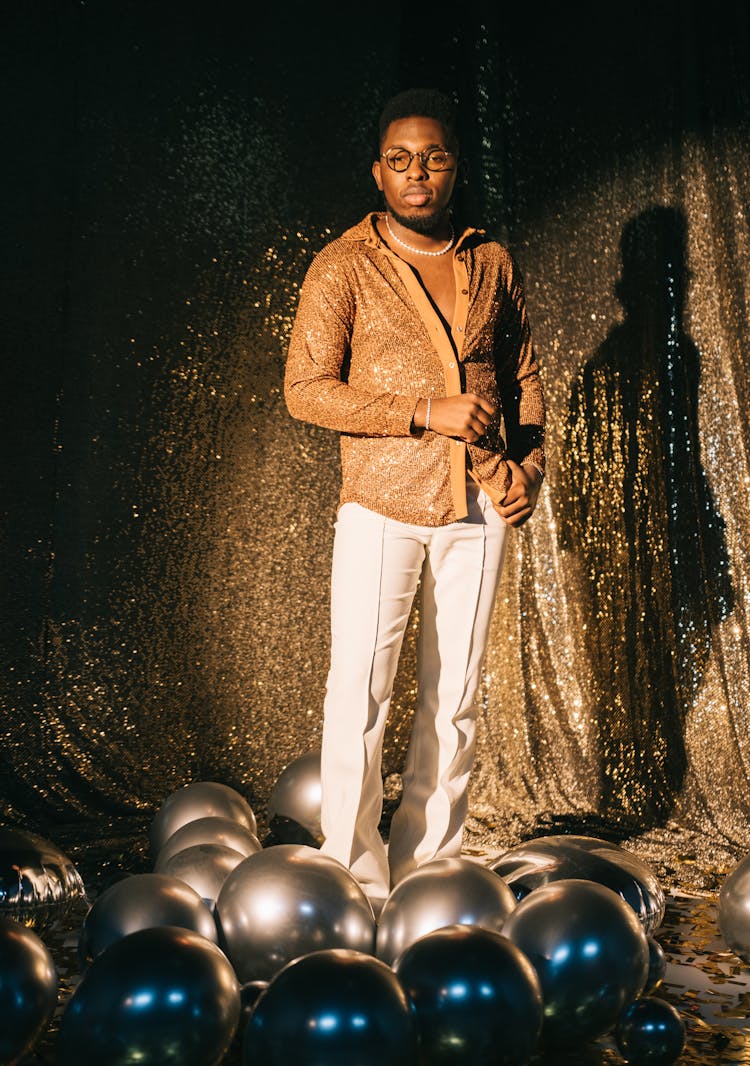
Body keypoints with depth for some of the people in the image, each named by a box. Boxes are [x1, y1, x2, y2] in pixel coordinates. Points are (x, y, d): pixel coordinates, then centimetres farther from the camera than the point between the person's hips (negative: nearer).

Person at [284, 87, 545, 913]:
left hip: (481, 505, 4)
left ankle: (427, 866, 20)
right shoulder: (344, 266, -1)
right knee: (359, 689, -6)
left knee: (455, 694, 7)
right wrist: (425, 412, -15)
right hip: (381, 504, -3)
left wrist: (529, 464, 3)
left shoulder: (493, 264, 11)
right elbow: (306, 389, -8)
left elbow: (524, 375, 19)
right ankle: (355, 881, 7)